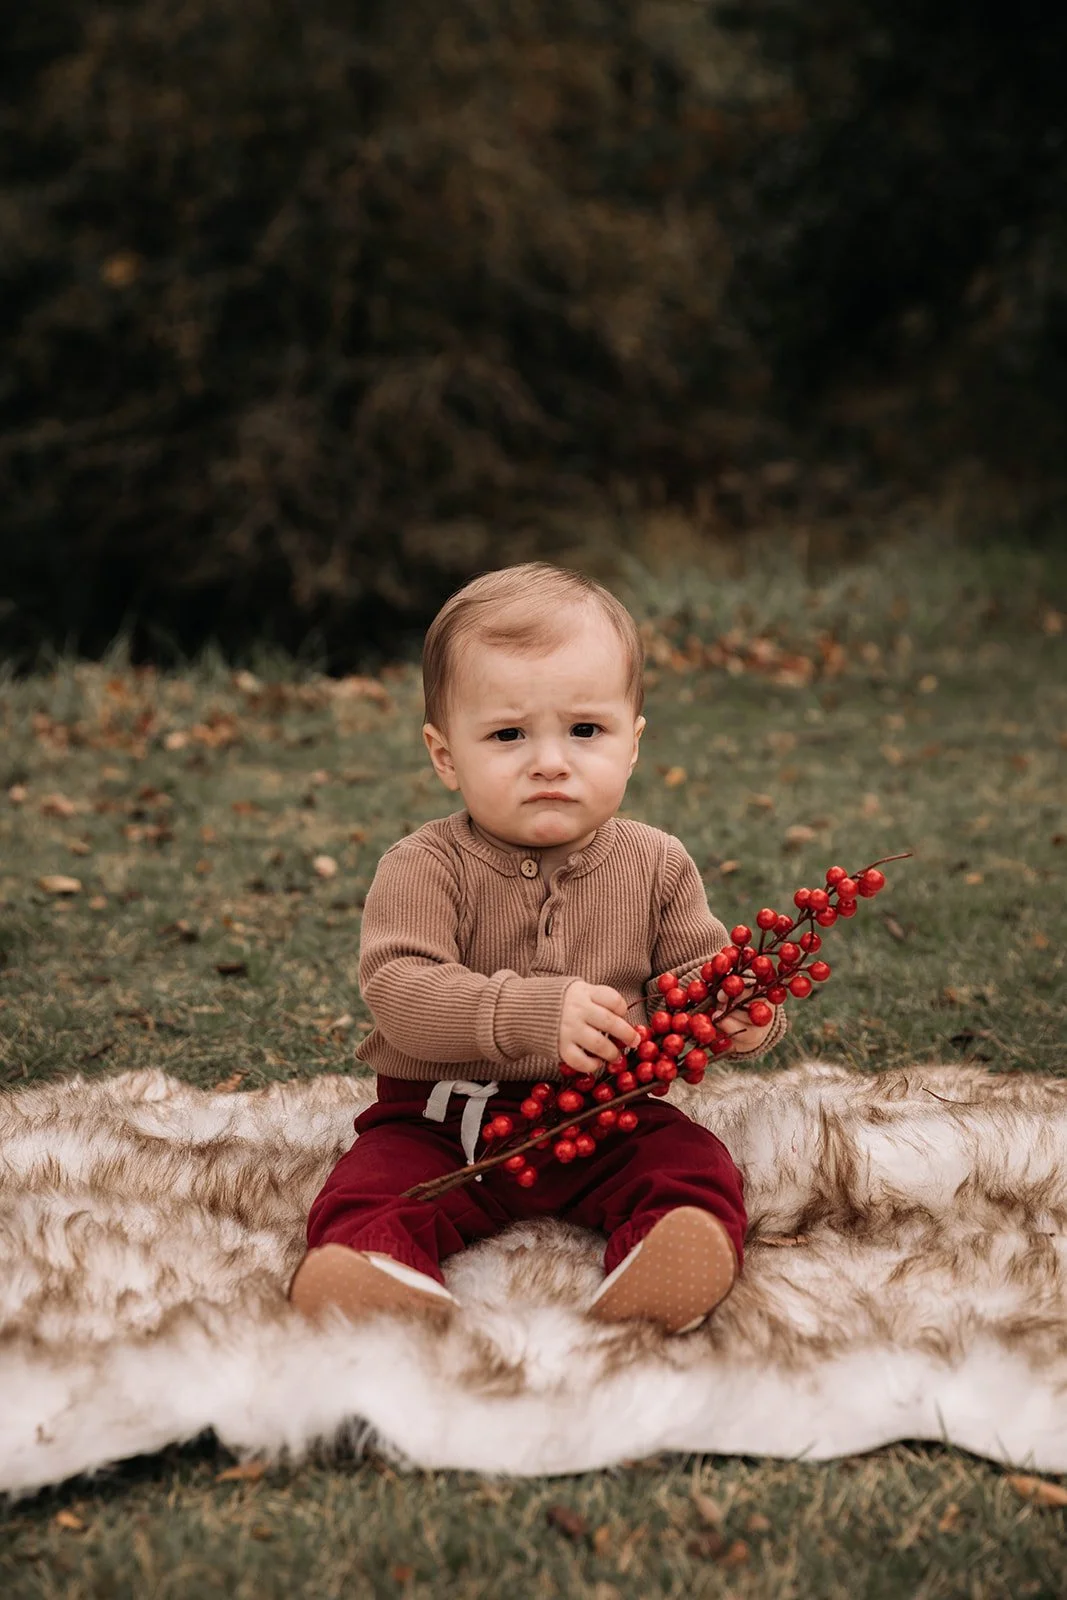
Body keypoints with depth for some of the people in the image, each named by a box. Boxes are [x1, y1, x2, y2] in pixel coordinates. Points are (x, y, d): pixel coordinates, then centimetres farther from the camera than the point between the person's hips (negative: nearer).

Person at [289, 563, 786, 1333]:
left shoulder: (656, 865, 2)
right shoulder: (424, 868, -9)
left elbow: (691, 972, 7)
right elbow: (399, 991, -22)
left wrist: (737, 1011, -19)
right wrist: (532, 1014, -36)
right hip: (444, 1118, -2)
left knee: (697, 1169, -22)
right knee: (371, 1183, -26)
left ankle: (651, 1278, -44)